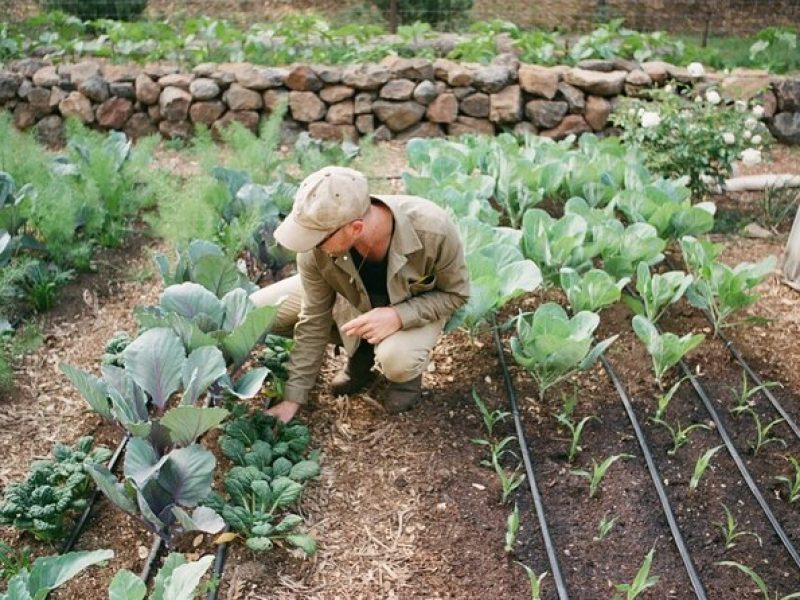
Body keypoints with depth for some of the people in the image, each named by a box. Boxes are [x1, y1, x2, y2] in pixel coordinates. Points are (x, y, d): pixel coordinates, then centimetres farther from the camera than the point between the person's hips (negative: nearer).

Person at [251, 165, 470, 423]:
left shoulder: (433, 229, -38)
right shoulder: (316, 250, -30)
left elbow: (456, 293, -19)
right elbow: (314, 321, -16)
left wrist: (399, 316, -37)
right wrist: (292, 400, -13)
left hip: (415, 305, -3)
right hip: (351, 295, 3)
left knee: (397, 361, -37)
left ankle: (409, 362, 4)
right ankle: (361, 351, 5)